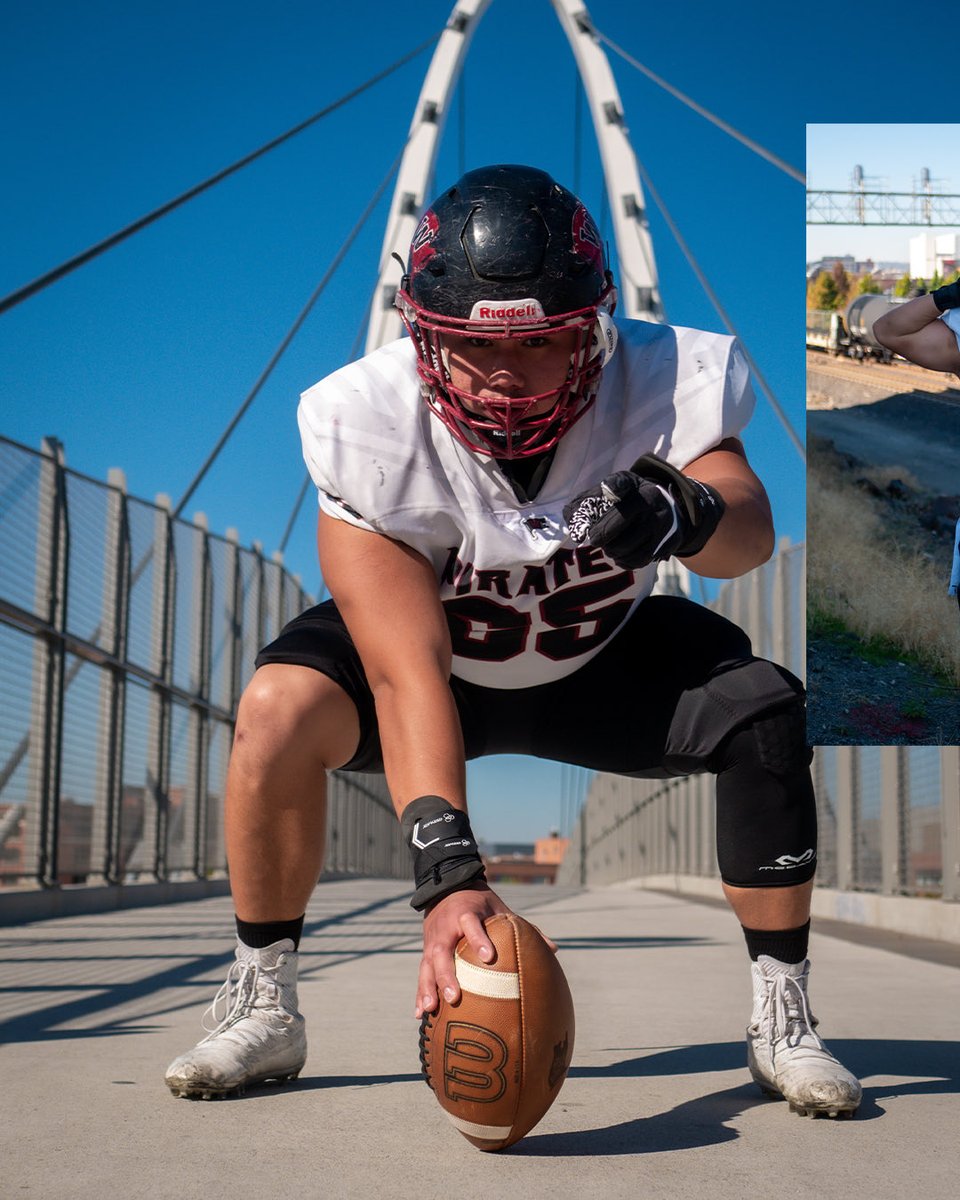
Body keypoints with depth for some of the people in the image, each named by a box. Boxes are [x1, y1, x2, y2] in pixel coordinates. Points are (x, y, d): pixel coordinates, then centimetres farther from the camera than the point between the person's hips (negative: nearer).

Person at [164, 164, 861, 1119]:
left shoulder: (662, 383, -25)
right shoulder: (372, 428, -31)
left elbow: (751, 533, -38)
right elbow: (407, 675, -38)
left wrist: (686, 514, -63)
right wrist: (444, 869, -49)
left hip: (604, 658, 2)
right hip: (437, 653, -1)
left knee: (762, 706, -23)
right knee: (281, 708, -29)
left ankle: (782, 1019, -5)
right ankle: (261, 1012, -8)